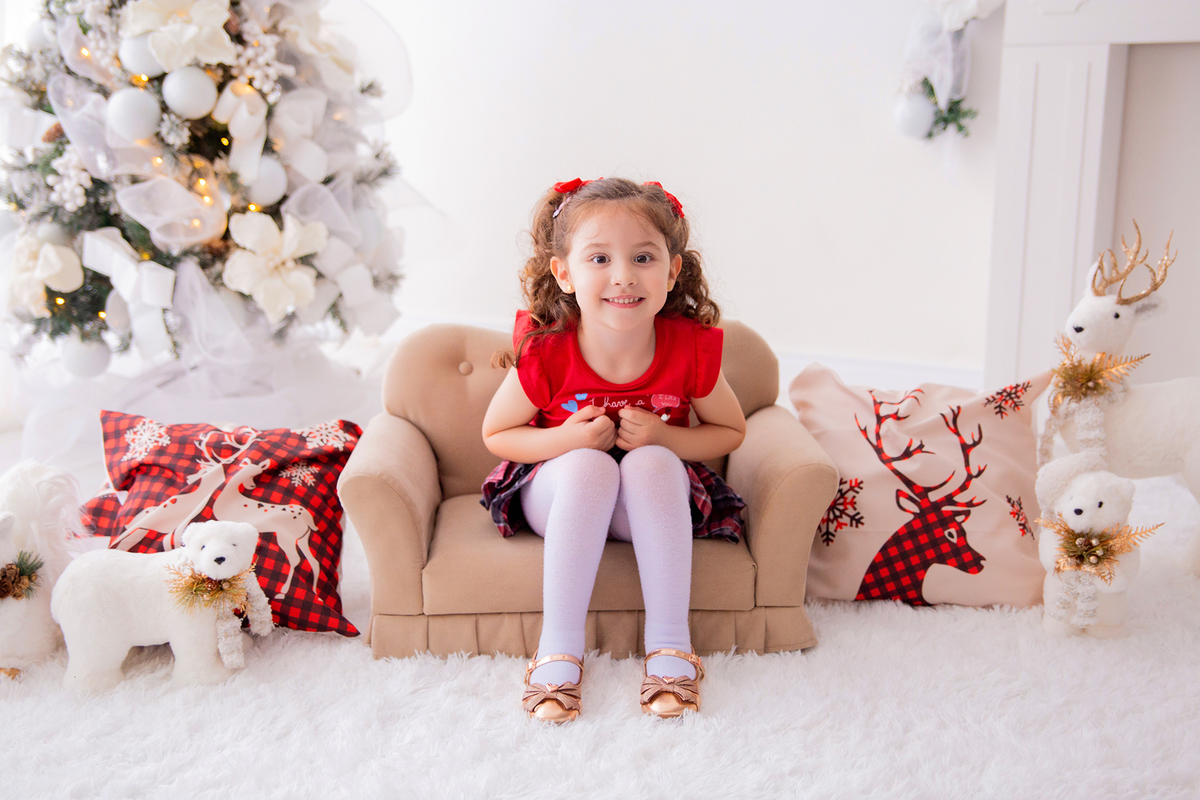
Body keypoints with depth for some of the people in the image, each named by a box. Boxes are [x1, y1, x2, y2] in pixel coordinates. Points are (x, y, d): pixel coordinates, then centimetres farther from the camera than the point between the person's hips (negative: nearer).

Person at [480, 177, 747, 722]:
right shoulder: (544, 355, -21)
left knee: (652, 463, -33)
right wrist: (567, 438, -24)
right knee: (589, 467, -34)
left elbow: (730, 432, -1)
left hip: (652, 505, 1)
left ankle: (669, 643, -26)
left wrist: (663, 437, -21)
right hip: (559, 493, -1)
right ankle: (559, 647, -28)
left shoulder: (691, 348, -18)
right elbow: (495, 434, -5)